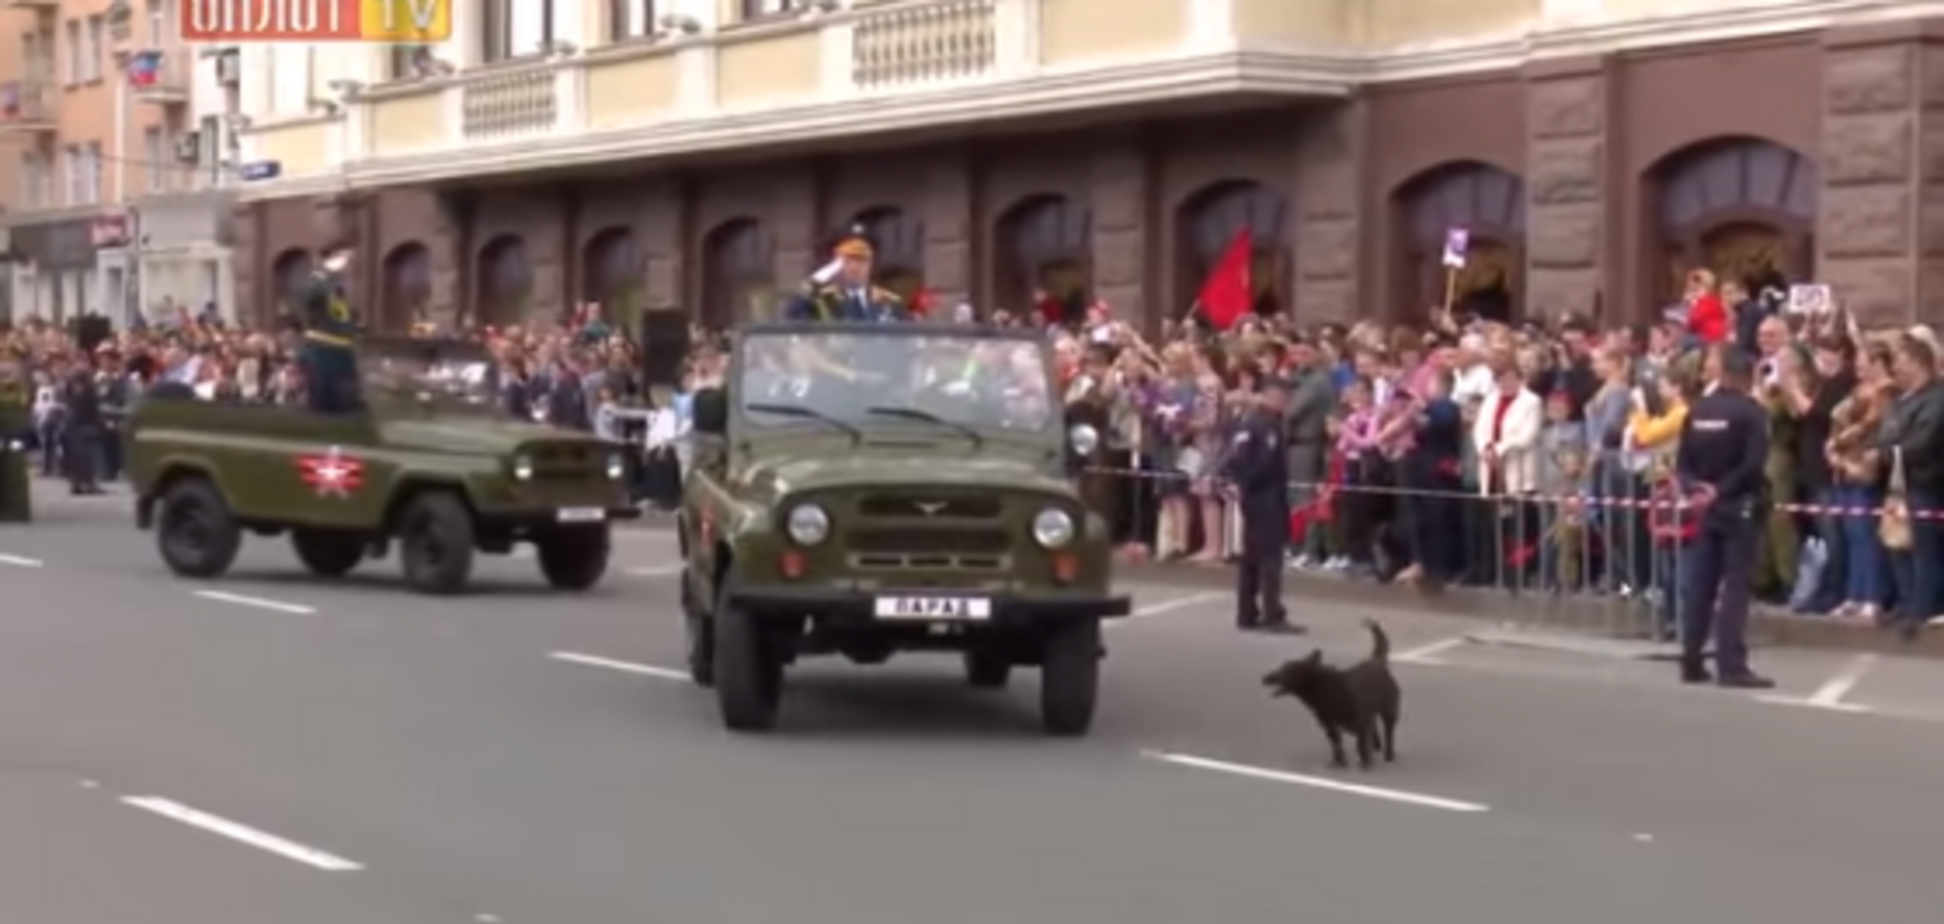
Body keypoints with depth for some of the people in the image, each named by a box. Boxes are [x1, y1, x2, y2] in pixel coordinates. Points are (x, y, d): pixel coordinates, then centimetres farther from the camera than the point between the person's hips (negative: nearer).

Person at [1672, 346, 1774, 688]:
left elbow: (1682, 461, 1)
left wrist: (1696, 488, -7)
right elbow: (1753, 464, -19)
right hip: (1738, 506, -5)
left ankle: (1691, 663, 12)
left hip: (1705, 506, 5)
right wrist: (1722, 490, -13)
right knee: (1735, 586, -5)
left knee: (1699, 586, 10)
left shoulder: (1697, 411, 6)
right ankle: (1731, 667, -8)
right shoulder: (1752, 411, -9)